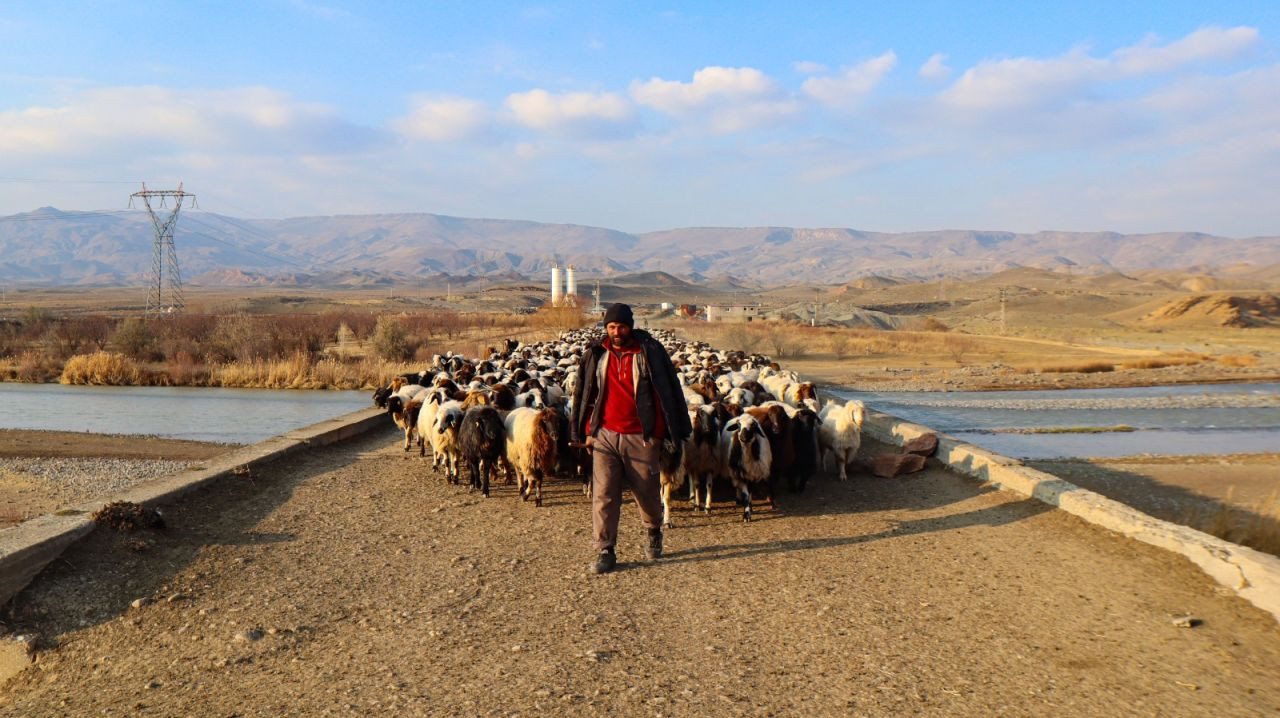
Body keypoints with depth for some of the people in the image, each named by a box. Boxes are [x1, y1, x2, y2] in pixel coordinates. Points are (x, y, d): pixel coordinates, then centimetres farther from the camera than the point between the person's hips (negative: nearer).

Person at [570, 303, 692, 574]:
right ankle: (604, 551, 3)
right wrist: (587, 431, 11)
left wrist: (667, 431, 0)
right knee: (603, 494, -5)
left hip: (641, 437, -2)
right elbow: (584, 395, 15)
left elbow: (669, 392, 1)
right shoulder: (596, 355, 6)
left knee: (646, 491, 10)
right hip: (605, 435, 2)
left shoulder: (650, 352, -3)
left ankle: (654, 531, 39)